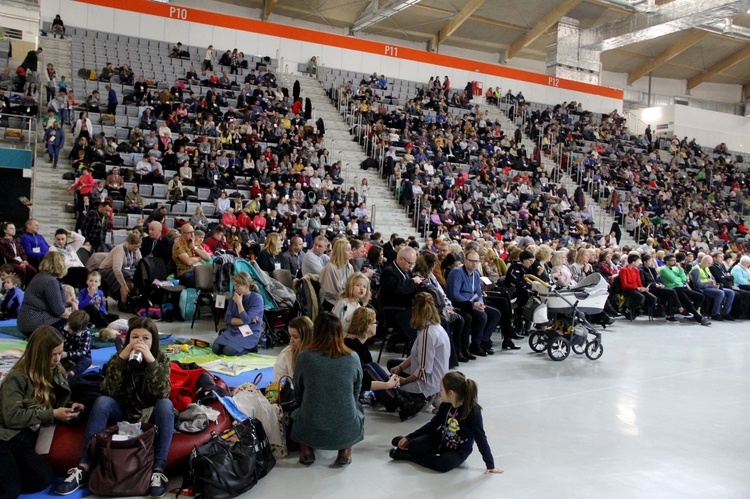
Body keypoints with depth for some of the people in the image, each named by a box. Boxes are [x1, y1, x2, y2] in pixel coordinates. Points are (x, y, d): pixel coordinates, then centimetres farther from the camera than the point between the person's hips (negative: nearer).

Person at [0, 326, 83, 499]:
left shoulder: (55, 372, 10)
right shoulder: (17, 378, -11)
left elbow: (56, 404, 20)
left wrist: (69, 408, -3)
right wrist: (52, 414, -18)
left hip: (25, 440, 7)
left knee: (43, 479, -19)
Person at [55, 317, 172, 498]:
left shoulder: (161, 359, -10)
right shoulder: (120, 357, -7)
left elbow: (161, 393, -25)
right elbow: (108, 391, -20)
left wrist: (151, 361, -35)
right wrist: (120, 359, -29)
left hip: (151, 415, -1)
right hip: (124, 413, 2)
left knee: (166, 404, -32)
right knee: (102, 401, -26)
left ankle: (158, 470, -35)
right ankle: (84, 468, -28)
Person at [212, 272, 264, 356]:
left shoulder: (257, 299, -11)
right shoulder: (234, 297, 5)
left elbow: (246, 320, -19)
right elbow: (228, 319, 2)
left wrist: (239, 302, -15)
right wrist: (244, 321, -11)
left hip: (249, 333, -5)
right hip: (233, 330, 5)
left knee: (228, 350, -27)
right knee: (215, 348, -19)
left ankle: (249, 348, 1)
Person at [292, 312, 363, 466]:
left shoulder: (304, 357, -9)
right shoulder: (353, 358, -7)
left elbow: (297, 395, 5)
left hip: (311, 431, 1)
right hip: (347, 432, 0)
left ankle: (306, 451, 15)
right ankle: (345, 452, 14)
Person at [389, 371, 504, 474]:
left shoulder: (473, 412, -24)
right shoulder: (445, 406, -6)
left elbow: (481, 438, -20)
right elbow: (432, 425, 5)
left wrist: (490, 465, -18)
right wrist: (409, 437, 4)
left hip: (458, 451, -4)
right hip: (440, 440, 4)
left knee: (443, 463, -36)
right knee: (414, 445, -23)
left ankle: (407, 455, -16)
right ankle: (406, 443, 15)